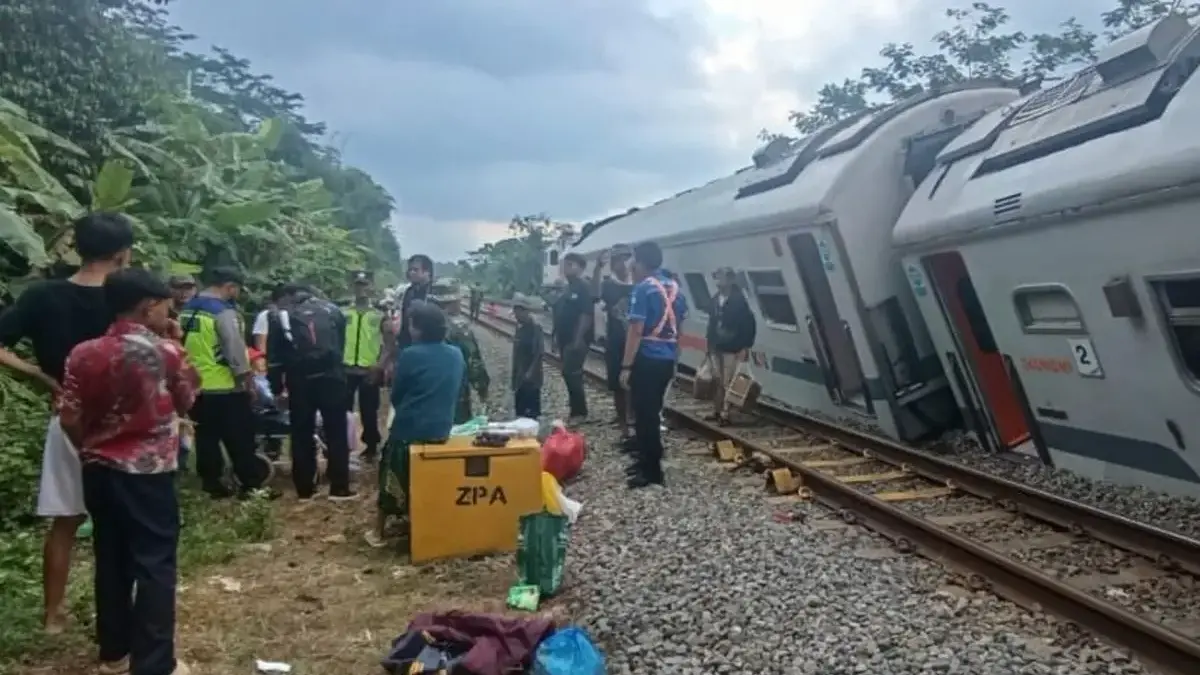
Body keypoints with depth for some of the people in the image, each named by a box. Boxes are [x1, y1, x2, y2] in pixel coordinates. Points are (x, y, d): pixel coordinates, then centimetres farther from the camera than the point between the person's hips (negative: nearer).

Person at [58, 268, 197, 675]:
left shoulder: (84, 354, -1)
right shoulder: (166, 351, -12)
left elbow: (70, 419, 0)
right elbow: (187, 402, 3)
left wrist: (93, 450, 15)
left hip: (99, 470, 5)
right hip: (149, 472, -5)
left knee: (111, 560, 16)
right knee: (155, 565, 2)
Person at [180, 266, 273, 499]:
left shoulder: (187, 310, 9)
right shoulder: (223, 312, -16)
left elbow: (183, 345, 14)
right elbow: (236, 351, -16)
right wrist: (248, 381, -8)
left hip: (195, 387, 8)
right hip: (225, 389, -7)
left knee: (206, 438, 14)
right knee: (240, 441, 1)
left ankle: (212, 484, 19)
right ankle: (251, 485, 6)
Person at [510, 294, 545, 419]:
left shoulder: (535, 327, -13)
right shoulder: (520, 327, 9)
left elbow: (539, 352, -17)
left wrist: (531, 372, -21)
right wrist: (514, 376, 14)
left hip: (531, 378, -8)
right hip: (520, 378, 8)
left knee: (531, 412, -5)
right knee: (520, 411, 12)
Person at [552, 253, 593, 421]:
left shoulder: (584, 289, -12)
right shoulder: (566, 289, 17)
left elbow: (586, 315, -20)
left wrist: (578, 338, -23)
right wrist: (556, 336, 17)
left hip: (576, 340, -9)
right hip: (565, 339, 9)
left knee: (572, 374, -10)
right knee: (569, 373, 13)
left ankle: (579, 412, -2)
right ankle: (576, 405, 23)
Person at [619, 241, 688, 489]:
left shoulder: (643, 288, -13)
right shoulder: (674, 287, 12)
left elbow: (636, 330, -18)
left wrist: (626, 366, -16)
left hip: (647, 359, -8)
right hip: (667, 359, 8)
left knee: (645, 413, -2)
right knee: (652, 411, 18)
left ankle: (652, 470, 0)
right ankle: (647, 460, 27)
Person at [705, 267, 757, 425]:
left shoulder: (739, 301, -11)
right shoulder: (715, 299, 6)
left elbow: (750, 324, -11)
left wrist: (745, 347, -14)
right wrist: (710, 341, 13)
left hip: (732, 348, -6)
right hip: (716, 347, 6)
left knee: (727, 382, -4)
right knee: (717, 380, 11)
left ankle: (725, 413, 1)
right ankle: (716, 411, 21)